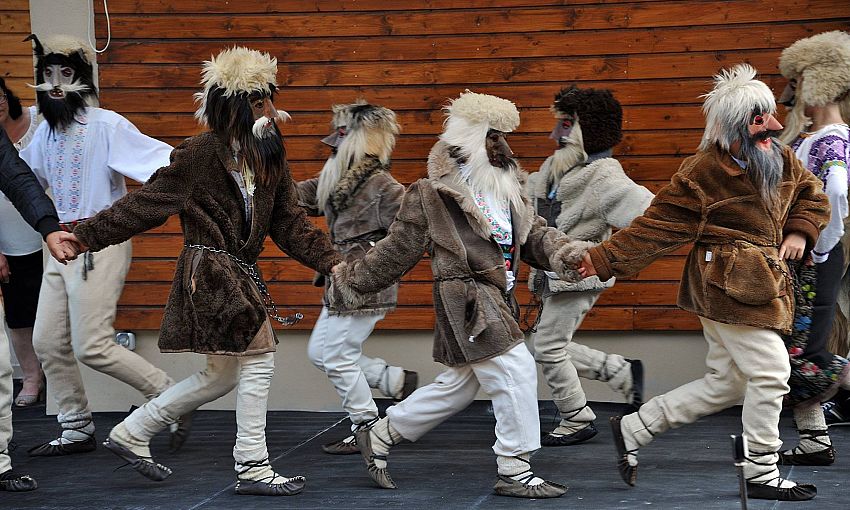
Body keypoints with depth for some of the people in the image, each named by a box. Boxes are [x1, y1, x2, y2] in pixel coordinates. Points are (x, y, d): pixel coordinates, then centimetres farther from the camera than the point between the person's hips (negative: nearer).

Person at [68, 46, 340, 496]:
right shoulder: (201, 153, -12)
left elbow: (288, 221, 12)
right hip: (211, 270, -9)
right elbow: (147, 202, -9)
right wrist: (85, 236, -10)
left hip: (239, 274, 9)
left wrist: (329, 261, 2)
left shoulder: (269, 156, 10)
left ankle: (131, 434, 26)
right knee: (258, 359, -8)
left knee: (223, 375, 15)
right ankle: (252, 468, 1)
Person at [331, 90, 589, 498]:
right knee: (516, 372, -13)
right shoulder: (431, 194, -9)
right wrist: (350, 281, 4)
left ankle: (379, 436, 31)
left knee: (459, 384, 15)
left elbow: (534, 235, 12)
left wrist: (565, 253, -8)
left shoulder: (506, 188, 14)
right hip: (467, 300, -9)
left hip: (496, 300, 9)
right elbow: (398, 250, 0)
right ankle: (515, 473, -4)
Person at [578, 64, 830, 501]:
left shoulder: (783, 160, 7)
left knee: (727, 383, 11)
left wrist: (799, 233, 5)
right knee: (769, 372, -7)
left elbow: (813, 197, 23)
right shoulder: (702, 172, -15)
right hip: (728, 284, -9)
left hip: (760, 283, 9)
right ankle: (762, 475, 8)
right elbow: (658, 226, -11)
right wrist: (603, 259, -13)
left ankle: (634, 428, 21)